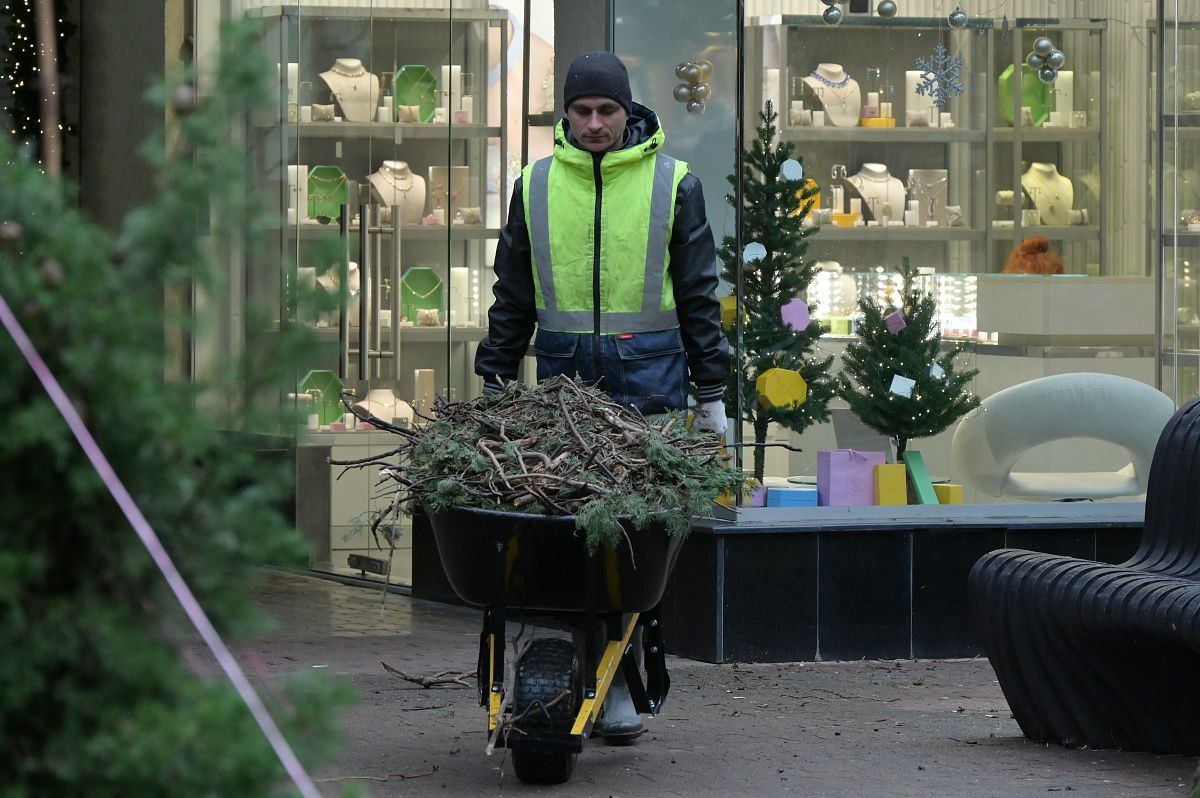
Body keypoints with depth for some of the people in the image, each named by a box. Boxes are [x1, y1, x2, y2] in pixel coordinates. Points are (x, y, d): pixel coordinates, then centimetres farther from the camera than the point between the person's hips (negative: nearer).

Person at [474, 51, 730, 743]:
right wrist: (495, 382, 12)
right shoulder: (536, 185, 10)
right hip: (563, 370, 2)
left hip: (649, 372, -2)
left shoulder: (671, 184, 5)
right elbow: (512, 295, 16)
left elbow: (699, 294, 8)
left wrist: (712, 393, 5)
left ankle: (618, 682, 1)